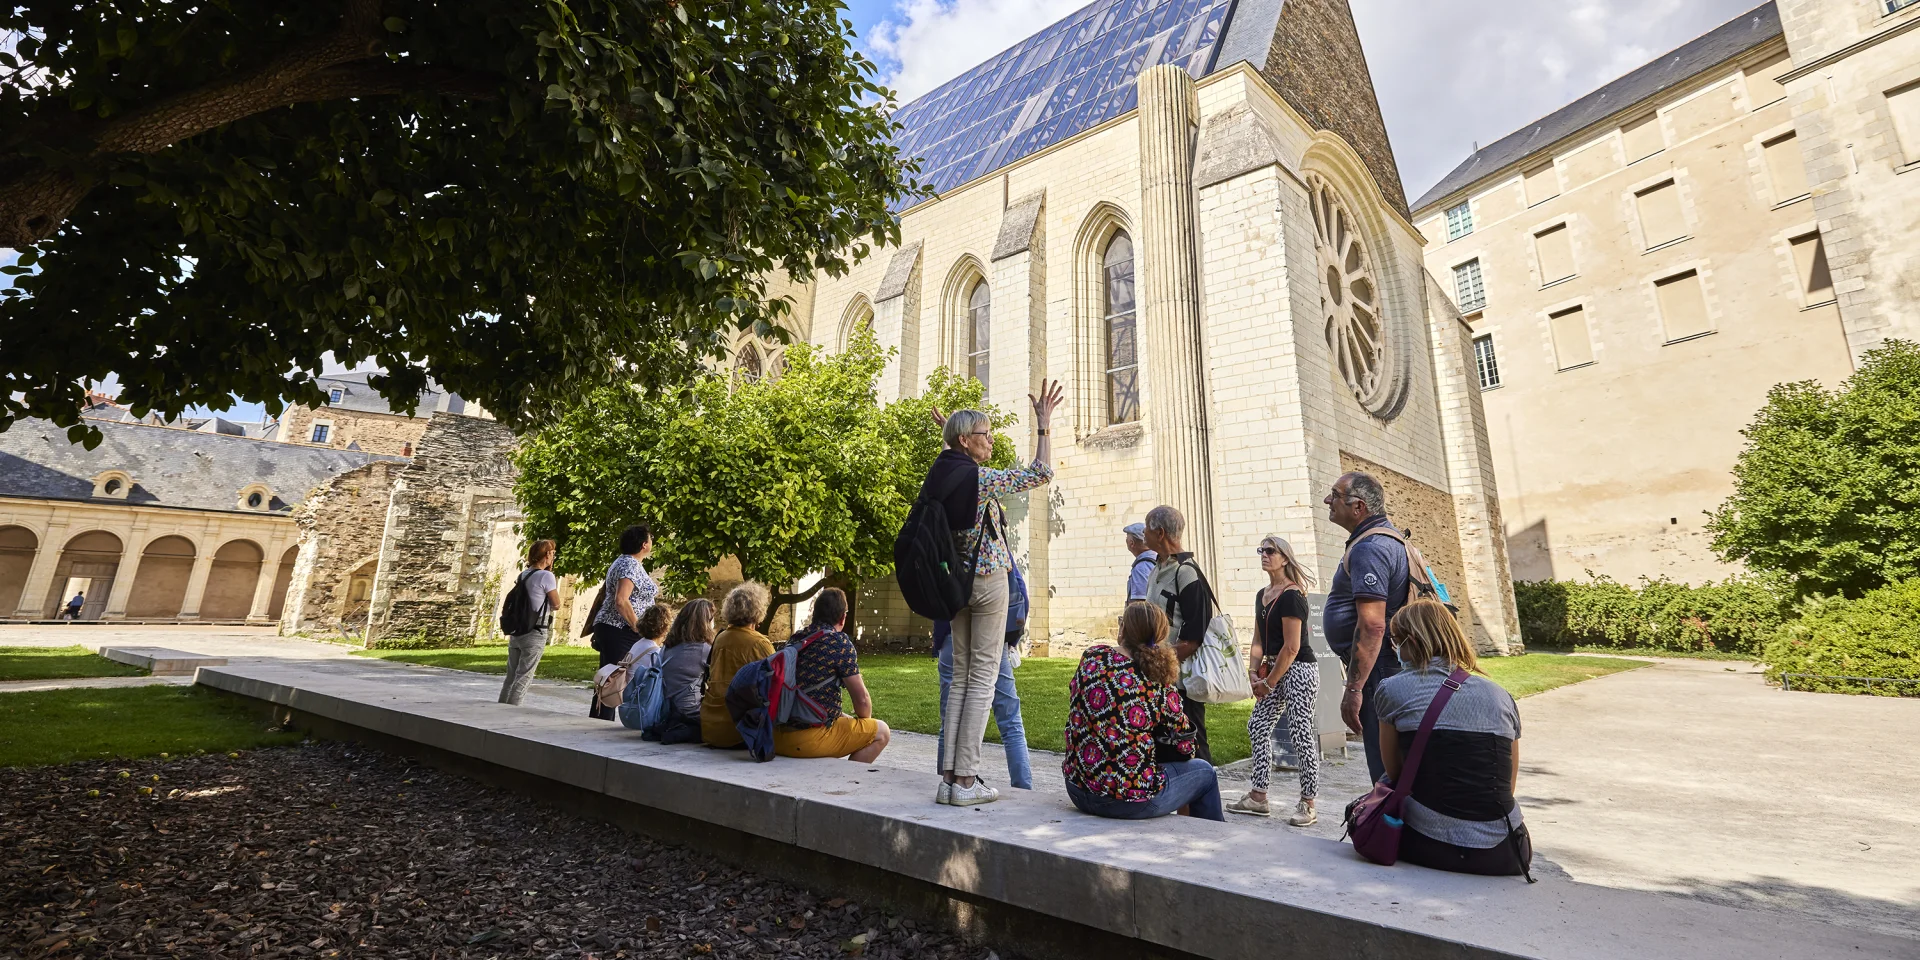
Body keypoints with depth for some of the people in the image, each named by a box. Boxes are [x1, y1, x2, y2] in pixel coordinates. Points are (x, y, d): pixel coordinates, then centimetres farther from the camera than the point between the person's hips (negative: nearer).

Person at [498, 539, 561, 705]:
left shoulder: (523, 575, 11)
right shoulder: (546, 576, -13)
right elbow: (556, 604, -6)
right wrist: (555, 585, 8)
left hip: (516, 632, 7)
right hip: (535, 634, -7)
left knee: (510, 677, 14)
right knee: (523, 678, -1)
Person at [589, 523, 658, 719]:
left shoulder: (623, 561, 16)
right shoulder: (631, 565, -16)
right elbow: (621, 601, -25)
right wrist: (639, 628, -18)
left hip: (609, 629, 10)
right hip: (620, 632, -10)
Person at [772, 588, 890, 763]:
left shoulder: (794, 640, 10)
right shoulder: (840, 642, -9)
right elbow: (862, 700, -6)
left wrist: (843, 716, 30)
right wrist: (863, 722, 15)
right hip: (808, 740, -7)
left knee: (843, 720, 32)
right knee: (881, 732, 7)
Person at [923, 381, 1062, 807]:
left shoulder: (939, 476, 7)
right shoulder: (980, 478, -14)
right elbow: (1041, 472, -10)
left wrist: (947, 433, 32)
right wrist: (1043, 423, -4)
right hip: (988, 580, -7)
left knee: (961, 677, 11)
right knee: (983, 678, -1)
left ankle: (948, 777, 12)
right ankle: (966, 781, 2)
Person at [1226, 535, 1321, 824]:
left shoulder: (1291, 596, -15)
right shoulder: (1262, 595, 11)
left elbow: (1291, 647, -18)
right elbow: (1258, 640, 14)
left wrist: (1269, 682, -12)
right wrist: (1253, 672, 2)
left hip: (1298, 669, -9)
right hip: (1275, 670, 9)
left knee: (1300, 733, -4)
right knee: (1258, 726, 9)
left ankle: (1308, 805, 10)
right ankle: (1258, 798, 18)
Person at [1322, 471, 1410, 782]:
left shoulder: (1368, 548, -19)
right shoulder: (1389, 538, 15)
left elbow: (1371, 625, -26)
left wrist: (1353, 688, -24)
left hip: (1378, 672, -11)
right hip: (1393, 667, 11)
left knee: (1385, 766, -4)